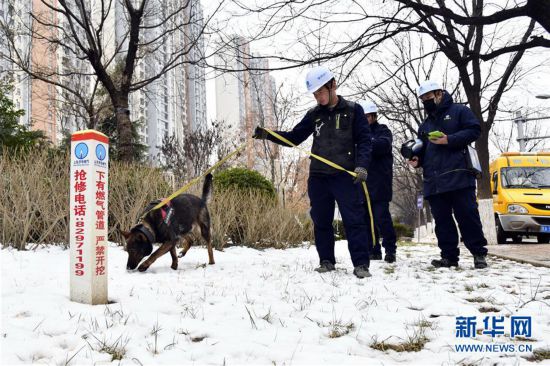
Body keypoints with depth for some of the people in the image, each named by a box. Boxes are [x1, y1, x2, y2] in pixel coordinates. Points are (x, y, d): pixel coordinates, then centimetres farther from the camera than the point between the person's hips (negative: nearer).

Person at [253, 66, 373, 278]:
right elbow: (294, 138, 13)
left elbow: (364, 140, -2)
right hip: (318, 177, 4)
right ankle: (326, 261, 19)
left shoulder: (352, 110, 2)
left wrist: (361, 165, -16)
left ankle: (361, 264, -4)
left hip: (346, 175, -4)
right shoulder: (314, 115, 12)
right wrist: (267, 135, 1)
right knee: (321, 222, 8)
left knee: (354, 220, -7)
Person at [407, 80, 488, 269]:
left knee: (467, 216, -7)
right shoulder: (425, 125, 25)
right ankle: (449, 256, 9)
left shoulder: (459, 111, 6)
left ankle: (479, 254, 2)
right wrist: (417, 159, 7)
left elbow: (474, 131, -5)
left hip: (458, 176, -6)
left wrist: (449, 140, -16)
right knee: (442, 220, 4)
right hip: (433, 181, 6)